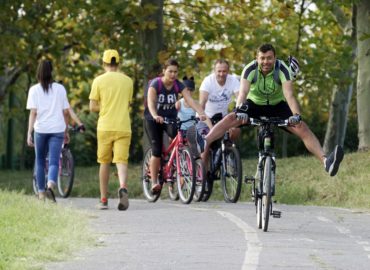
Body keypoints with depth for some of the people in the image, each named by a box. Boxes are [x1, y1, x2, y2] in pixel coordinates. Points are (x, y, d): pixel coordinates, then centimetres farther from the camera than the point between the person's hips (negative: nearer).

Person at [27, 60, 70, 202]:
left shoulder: (34, 90, -1)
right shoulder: (60, 89, 3)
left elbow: (33, 113, -7)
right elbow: (66, 112, 5)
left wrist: (29, 133, -7)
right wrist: (66, 131, 15)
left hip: (40, 129, 0)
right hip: (57, 129, 0)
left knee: (40, 161, 16)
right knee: (54, 162, -4)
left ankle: (41, 192, 21)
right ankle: (51, 185, -30)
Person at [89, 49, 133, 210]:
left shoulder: (99, 80, -1)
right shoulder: (127, 81, 7)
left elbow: (93, 107, -2)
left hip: (105, 127, -1)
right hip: (123, 127, 1)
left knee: (104, 162, 10)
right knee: (121, 161, -4)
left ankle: (104, 200, 14)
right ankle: (123, 187, -33)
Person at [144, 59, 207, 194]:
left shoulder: (178, 85, -10)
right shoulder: (155, 84, -19)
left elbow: (190, 100, -23)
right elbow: (151, 102, -34)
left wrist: (201, 113, -41)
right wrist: (155, 116, -54)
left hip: (170, 118, 2)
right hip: (153, 120, -2)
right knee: (157, 151, -10)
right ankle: (154, 182, -1)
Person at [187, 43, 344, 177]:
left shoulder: (282, 70, -25)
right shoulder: (250, 69, -24)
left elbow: (289, 95, -37)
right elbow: (243, 92, -38)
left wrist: (296, 115, -55)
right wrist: (239, 110, -59)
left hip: (277, 105, -1)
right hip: (254, 104, 1)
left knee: (302, 127, -22)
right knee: (231, 118, -26)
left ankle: (326, 161, -33)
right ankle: (203, 144, -43)